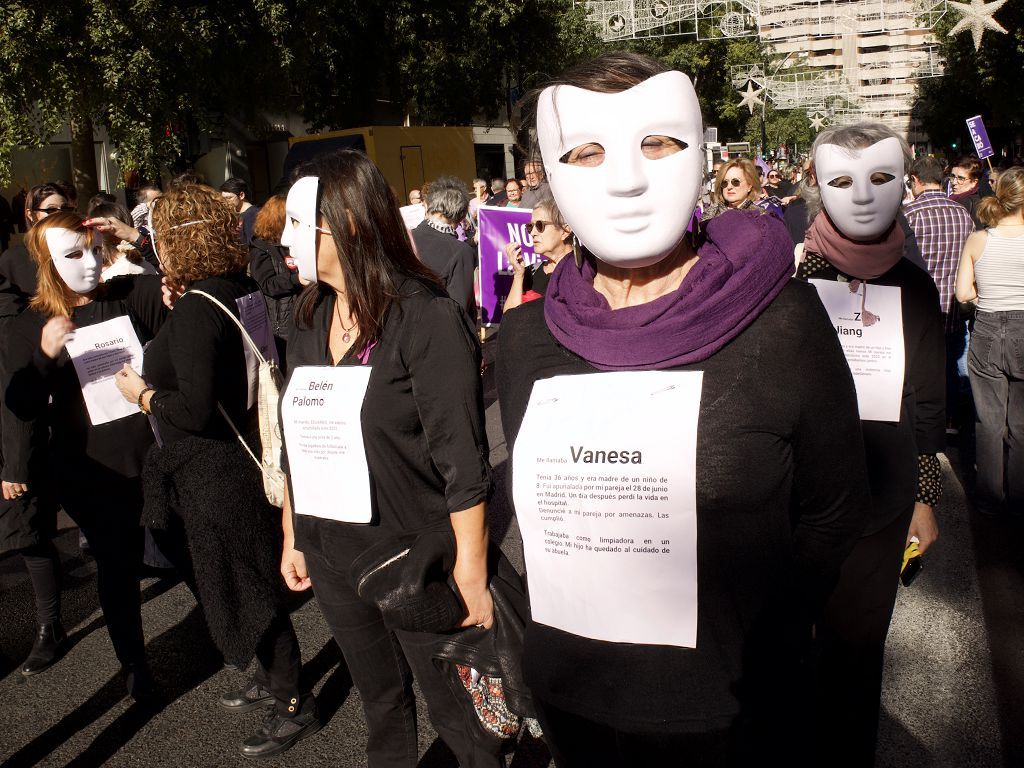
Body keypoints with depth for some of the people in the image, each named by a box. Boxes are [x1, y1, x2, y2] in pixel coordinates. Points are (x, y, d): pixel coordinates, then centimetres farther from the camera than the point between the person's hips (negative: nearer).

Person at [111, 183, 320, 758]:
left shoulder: (197, 307, -22)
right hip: (249, 455, 9)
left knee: (242, 589, 6)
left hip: (217, 474, -9)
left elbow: (196, 408, -26)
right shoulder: (246, 291, 3)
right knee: (251, 583, 23)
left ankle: (294, 705, 23)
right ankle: (273, 678, 41)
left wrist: (143, 394, -11)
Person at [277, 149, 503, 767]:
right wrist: (292, 538, 14)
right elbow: (298, 443, 12)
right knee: (381, 704, 24)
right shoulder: (312, 321, 4)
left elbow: (464, 466, -18)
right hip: (333, 561, 6)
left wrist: (471, 575, -17)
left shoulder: (428, 319, -18)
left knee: (458, 717, 11)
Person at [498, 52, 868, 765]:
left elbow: (833, 514, -4)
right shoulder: (525, 338, -5)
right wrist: (553, 633, 3)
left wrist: (759, 629, -7)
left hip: (733, 706, -2)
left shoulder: (783, 321, -14)